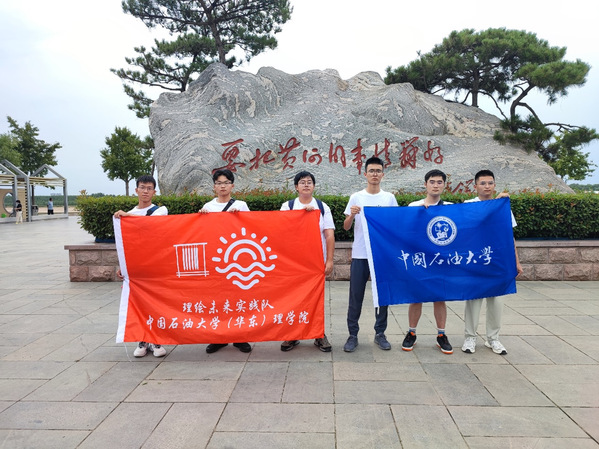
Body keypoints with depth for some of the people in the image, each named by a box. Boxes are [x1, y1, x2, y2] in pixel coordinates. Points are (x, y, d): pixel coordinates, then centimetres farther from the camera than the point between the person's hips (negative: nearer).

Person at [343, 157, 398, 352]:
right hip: (360, 254, -1)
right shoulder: (356, 197, 3)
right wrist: (352, 215, -16)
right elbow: (346, 227, 3)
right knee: (355, 296, 3)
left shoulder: (389, 198, 5)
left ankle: (380, 334, 22)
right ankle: (353, 335, 14)